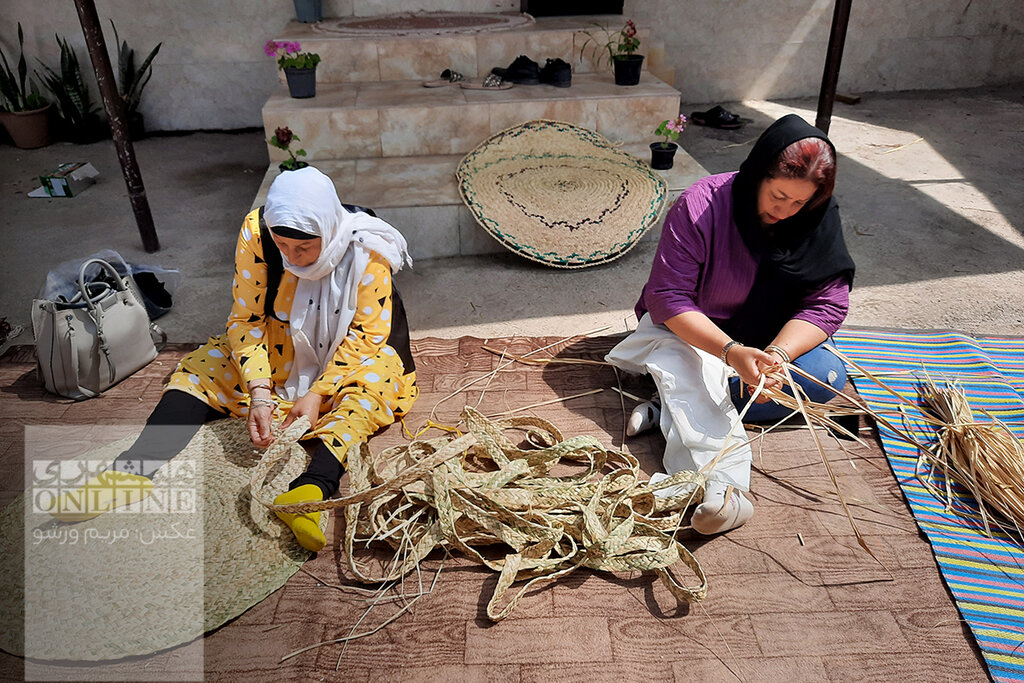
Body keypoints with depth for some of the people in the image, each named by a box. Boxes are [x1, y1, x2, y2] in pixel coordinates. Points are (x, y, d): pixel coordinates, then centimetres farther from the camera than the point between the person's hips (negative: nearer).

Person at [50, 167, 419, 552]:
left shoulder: (365, 249, -24)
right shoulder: (256, 232, -18)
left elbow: (367, 334, -20)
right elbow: (247, 319, -13)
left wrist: (318, 394, -29)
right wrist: (258, 393, -25)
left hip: (346, 359, -3)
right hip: (278, 350, 4)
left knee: (375, 378, -36)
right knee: (199, 371, -13)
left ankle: (313, 488, -57)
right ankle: (132, 471, -30)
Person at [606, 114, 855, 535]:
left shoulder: (819, 220, -11)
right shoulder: (699, 206, -23)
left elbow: (828, 304, -13)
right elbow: (669, 298, -25)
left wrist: (779, 352, -34)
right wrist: (731, 352, -40)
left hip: (768, 339, 4)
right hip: (689, 329, -3)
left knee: (827, 375, -22)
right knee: (688, 364, -35)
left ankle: (673, 408, -28)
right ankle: (723, 482, -54)